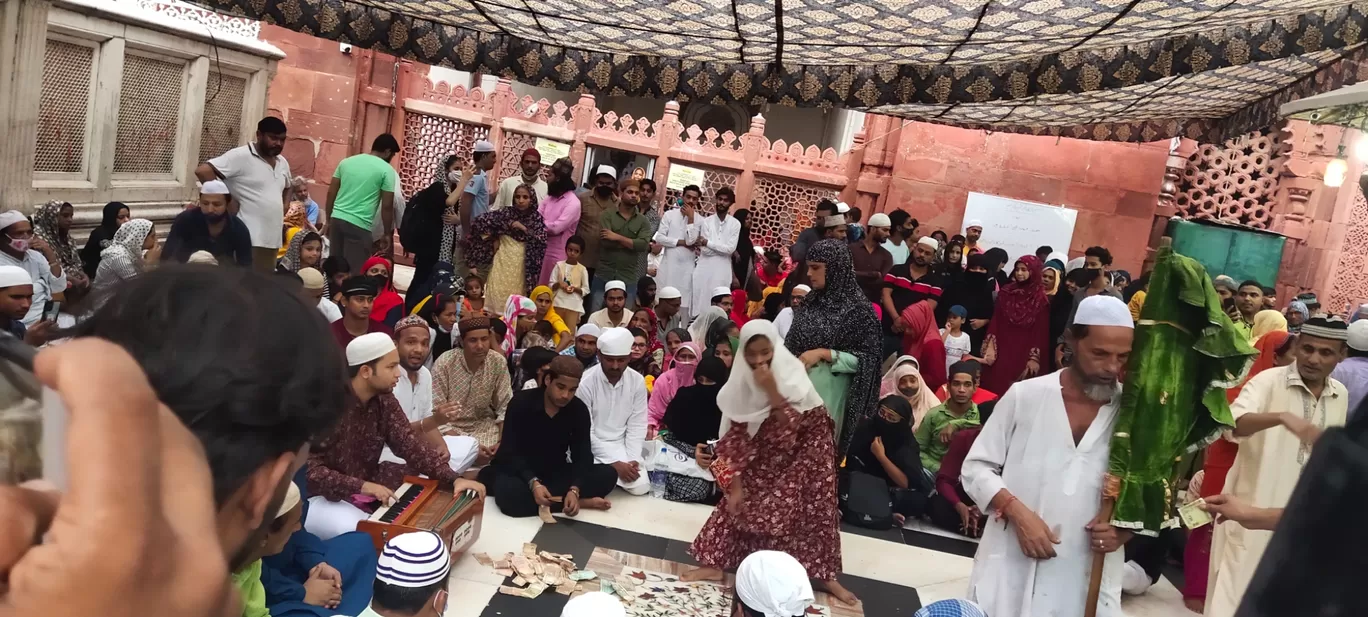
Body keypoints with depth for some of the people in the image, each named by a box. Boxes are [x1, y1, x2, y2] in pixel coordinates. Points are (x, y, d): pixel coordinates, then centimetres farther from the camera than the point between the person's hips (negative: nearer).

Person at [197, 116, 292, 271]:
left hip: (273, 241, 8)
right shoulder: (241, 156, -9)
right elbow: (202, 171, -16)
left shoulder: (283, 163, 16)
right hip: (248, 240, -8)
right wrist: (227, 202, -15)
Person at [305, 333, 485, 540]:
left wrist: (453, 478, -19)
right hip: (320, 496, -7)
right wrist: (361, 486, -38)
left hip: (368, 486, 7)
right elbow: (307, 468, -27)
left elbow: (408, 443, -6)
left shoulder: (384, 399, -2)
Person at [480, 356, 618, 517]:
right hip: (518, 471, -2)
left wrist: (574, 490, -32)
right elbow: (510, 453, -19)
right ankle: (576, 502, -27)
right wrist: (533, 484, -36)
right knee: (509, 493, -40)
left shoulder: (579, 410, -8)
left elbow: (583, 455, -13)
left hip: (556, 473, 3)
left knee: (608, 475, -18)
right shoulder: (521, 403, -17)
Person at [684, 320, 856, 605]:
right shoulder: (741, 383, -15)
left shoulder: (792, 376, -25)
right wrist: (735, 482, -14)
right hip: (763, 453, 3)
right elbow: (735, 437, -11)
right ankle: (715, 563, 6)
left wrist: (772, 390, -43)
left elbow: (792, 430, -34)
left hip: (805, 448, -2)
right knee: (737, 501, -5)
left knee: (815, 508, -1)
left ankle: (826, 575, 15)